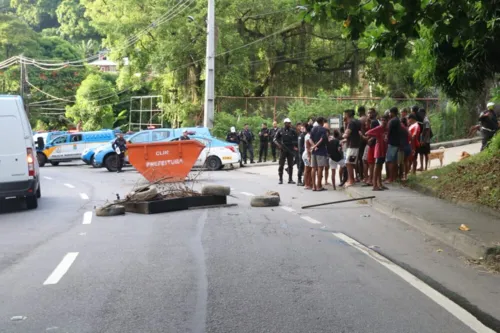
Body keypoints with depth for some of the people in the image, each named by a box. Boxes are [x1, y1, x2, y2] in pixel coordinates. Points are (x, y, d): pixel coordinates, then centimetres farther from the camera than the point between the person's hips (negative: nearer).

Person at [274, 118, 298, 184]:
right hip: (283, 150, -1)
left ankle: (290, 179, 11)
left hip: (290, 150, 1)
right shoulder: (280, 131, 3)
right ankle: (280, 179, 6)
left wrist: (295, 146, -8)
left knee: (290, 165, 5)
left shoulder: (293, 131, 4)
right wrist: (278, 144, -10)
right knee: (281, 165, -1)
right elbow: (275, 139, 5)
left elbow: (296, 140, 8)